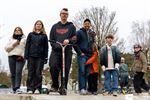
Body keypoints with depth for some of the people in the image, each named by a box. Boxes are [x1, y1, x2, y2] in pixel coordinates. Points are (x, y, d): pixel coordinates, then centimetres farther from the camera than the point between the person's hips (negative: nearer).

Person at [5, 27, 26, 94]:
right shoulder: (11, 39, 23)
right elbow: (6, 48, 11)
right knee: (13, 73, -1)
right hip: (11, 57, 3)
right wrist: (14, 44, -2)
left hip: (20, 58, -3)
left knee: (18, 72, -19)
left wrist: (22, 56, -10)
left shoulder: (24, 39, 15)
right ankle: (14, 89, 3)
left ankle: (17, 88, -25)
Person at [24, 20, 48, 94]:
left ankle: (37, 88, 1)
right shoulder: (31, 35, 12)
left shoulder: (44, 36, 11)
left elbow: (46, 47, 8)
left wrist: (45, 57, 0)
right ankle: (30, 88, 3)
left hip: (40, 57, -1)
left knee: (38, 73, -3)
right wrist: (26, 56, -1)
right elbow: (27, 45, 9)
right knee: (31, 73, 0)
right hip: (31, 56, 1)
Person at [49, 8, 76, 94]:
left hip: (67, 51, -1)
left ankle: (63, 87, 3)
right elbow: (51, 39, 13)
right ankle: (55, 85, -2)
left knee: (65, 69, -5)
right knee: (53, 67, -16)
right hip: (56, 51, 1)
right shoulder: (55, 26, 20)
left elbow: (74, 38, 5)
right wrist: (56, 46, -6)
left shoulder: (71, 26, 15)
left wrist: (68, 40, -17)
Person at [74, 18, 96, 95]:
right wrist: (80, 53, -9)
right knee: (82, 71, -14)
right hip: (82, 55, -5)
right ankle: (81, 88, -16)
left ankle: (85, 88, 9)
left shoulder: (92, 34, 16)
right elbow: (75, 44, -3)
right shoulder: (79, 32, 2)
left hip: (89, 55, 5)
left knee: (87, 73, 5)